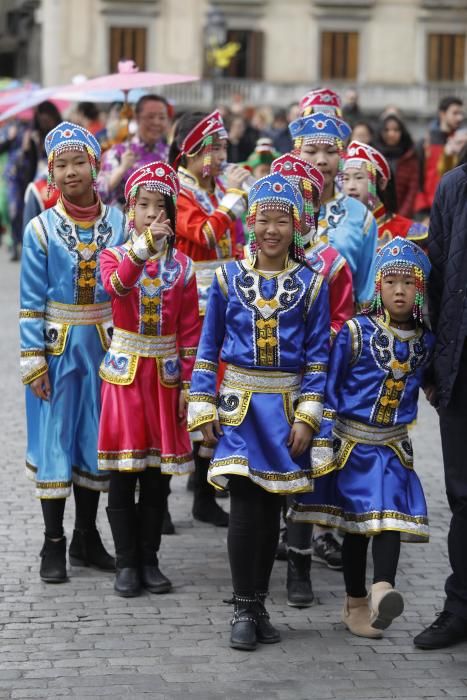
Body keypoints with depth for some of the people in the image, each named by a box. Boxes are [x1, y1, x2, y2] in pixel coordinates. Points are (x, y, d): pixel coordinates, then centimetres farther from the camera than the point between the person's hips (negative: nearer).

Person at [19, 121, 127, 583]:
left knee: (96, 440, 10)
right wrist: (33, 360, -9)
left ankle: (87, 539, 23)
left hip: (105, 348, 2)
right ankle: (53, 545, 11)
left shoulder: (119, 224, 0)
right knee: (54, 440, 2)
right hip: (57, 347, -2)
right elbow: (31, 301, -4)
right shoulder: (41, 229, -5)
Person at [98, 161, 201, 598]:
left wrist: (189, 384, -1)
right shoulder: (114, 256, 0)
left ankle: (149, 561, 15)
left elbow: (190, 331, 4)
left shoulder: (181, 265, 4)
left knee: (158, 476, 5)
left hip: (165, 376, 1)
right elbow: (116, 285, -26)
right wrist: (144, 245, -39)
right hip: (125, 372, -1)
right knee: (123, 473, 0)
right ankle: (126, 563, 8)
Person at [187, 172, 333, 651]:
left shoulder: (311, 283, 1)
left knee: (271, 509, 8)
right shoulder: (228, 278, 1)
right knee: (245, 507, -9)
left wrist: (307, 417, -6)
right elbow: (208, 347, 5)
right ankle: (243, 611, 0)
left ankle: (258, 606, 20)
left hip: (286, 409, 1)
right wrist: (204, 409, 0)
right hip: (239, 407, -1)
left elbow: (317, 356, 1)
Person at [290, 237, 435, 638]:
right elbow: (330, 387, -5)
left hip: (394, 446, 2)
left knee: (391, 516, -16)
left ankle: (382, 591, -29)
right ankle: (356, 605, 14)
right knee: (356, 524, 5)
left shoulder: (426, 341, 1)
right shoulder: (356, 332, -9)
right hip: (353, 441, -2)